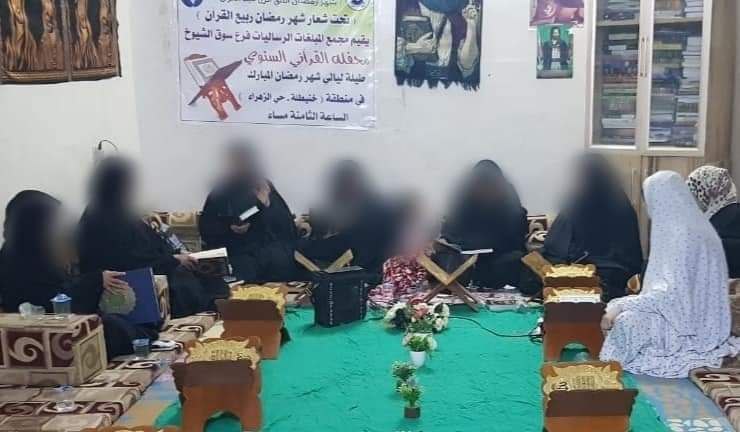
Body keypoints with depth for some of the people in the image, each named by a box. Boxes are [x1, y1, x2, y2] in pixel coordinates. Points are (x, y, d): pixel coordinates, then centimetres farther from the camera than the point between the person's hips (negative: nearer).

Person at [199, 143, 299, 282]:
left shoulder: (264, 186, 13)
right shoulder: (219, 194, 9)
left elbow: (285, 221, 6)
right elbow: (206, 229, 8)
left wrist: (267, 205, -10)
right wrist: (230, 229, -9)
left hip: (269, 245, 2)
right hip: (239, 252, -2)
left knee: (281, 262, -28)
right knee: (246, 277, -29)